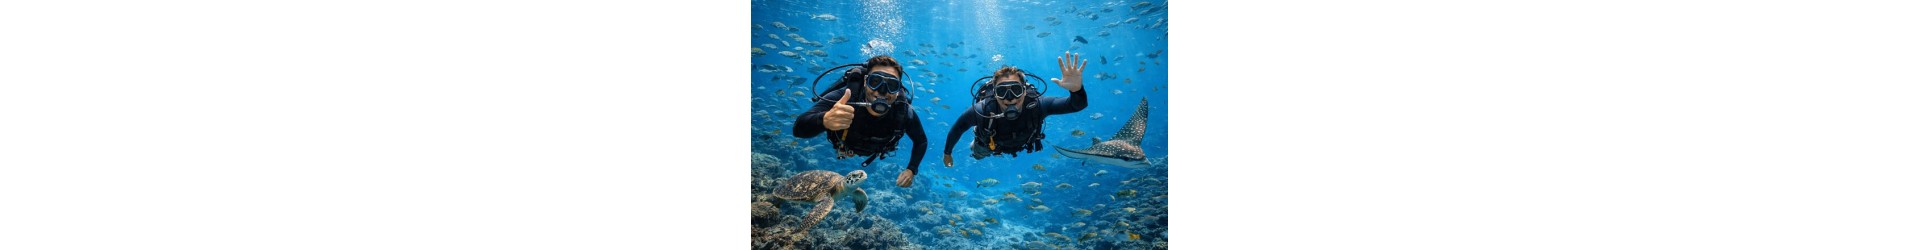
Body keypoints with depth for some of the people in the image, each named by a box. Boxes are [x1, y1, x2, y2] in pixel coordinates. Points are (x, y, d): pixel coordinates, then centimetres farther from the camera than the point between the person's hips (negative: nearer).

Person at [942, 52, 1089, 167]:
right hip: (987, 146, -1)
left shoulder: (1035, 105, -46)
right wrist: (947, 153, -11)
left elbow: (1078, 104, -51)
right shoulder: (982, 110, -47)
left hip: (1022, 144, 1)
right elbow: (958, 127, -26)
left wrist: (1075, 89, -75)